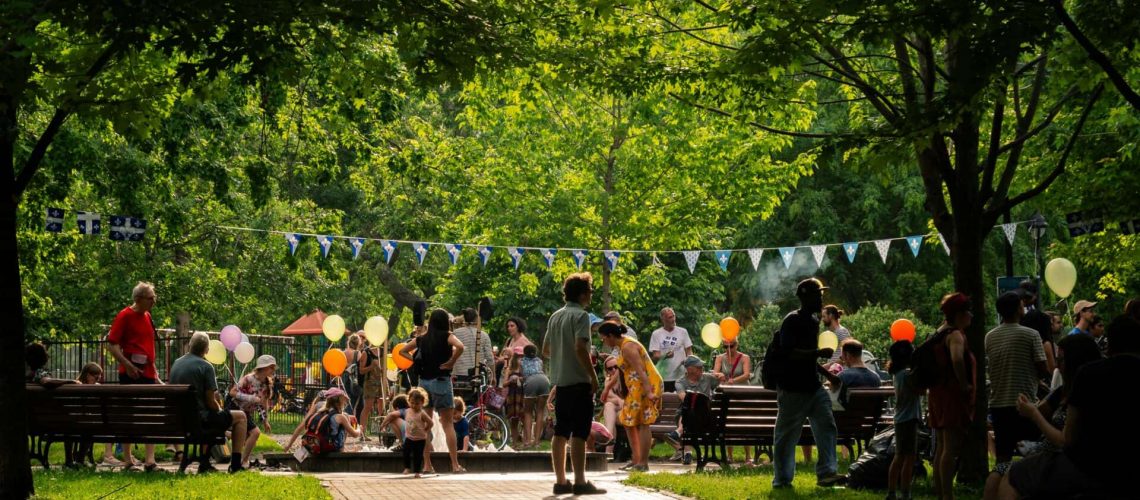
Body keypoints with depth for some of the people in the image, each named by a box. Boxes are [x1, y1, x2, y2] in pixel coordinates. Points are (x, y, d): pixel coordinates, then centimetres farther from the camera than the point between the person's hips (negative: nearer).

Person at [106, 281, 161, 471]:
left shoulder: (147, 317, 15)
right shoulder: (125, 316, -8)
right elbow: (111, 344, -13)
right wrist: (127, 364, -22)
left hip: (148, 373, 7)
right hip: (131, 375, -7)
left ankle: (150, 461, 4)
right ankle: (128, 460, 4)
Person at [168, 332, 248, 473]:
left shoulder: (176, 363, 8)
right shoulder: (206, 366, -14)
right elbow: (211, 402, -15)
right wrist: (219, 410, 10)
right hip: (199, 418, -7)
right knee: (240, 417, 10)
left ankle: (204, 463, 33)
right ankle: (235, 464, 8)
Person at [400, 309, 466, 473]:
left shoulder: (422, 339, 9)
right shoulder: (446, 337, -6)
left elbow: (402, 351, 17)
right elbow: (460, 347, -25)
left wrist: (416, 360, 10)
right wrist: (451, 361, -12)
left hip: (424, 381, 4)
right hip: (441, 380, -4)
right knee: (447, 423, 0)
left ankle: (427, 464, 7)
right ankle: (455, 464, -4)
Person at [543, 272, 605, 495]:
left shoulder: (555, 316, 13)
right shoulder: (581, 316, -11)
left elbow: (545, 350, 18)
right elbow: (580, 348, -22)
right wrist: (593, 376, -16)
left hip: (559, 381, 8)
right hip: (578, 381, -8)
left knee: (560, 433, 8)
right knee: (579, 433, -6)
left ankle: (560, 481, 11)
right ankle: (580, 482, -7)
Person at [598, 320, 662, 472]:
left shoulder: (627, 347, -16)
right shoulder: (622, 346, 16)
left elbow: (641, 370, -26)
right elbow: (622, 371, 28)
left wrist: (648, 392, -33)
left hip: (646, 386, -11)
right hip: (636, 388, 11)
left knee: (642, 424, -8)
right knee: (628, 422, 14)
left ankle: (643, 463, -5)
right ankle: (636, 460, 17)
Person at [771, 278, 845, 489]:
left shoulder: (813, 320, 14)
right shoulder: (792, 321, -13)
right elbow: (788, 353, -24)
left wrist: (826, 372, 18)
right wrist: (819, 353, -27)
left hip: (813, 386, 8)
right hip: (793, 389, -8)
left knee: (827, 427, -2)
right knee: (787, 435, 0)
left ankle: (826, 473, -3)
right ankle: (782, 480, 8)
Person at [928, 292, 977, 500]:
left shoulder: (940, 333, 14)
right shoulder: (955, 335, -15)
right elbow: (957, 360, -35)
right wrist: (965, 384, -23)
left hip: (938, 392, 10)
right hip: (953, 394, -10)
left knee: (942, 447, 14)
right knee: (951, 448, -10)